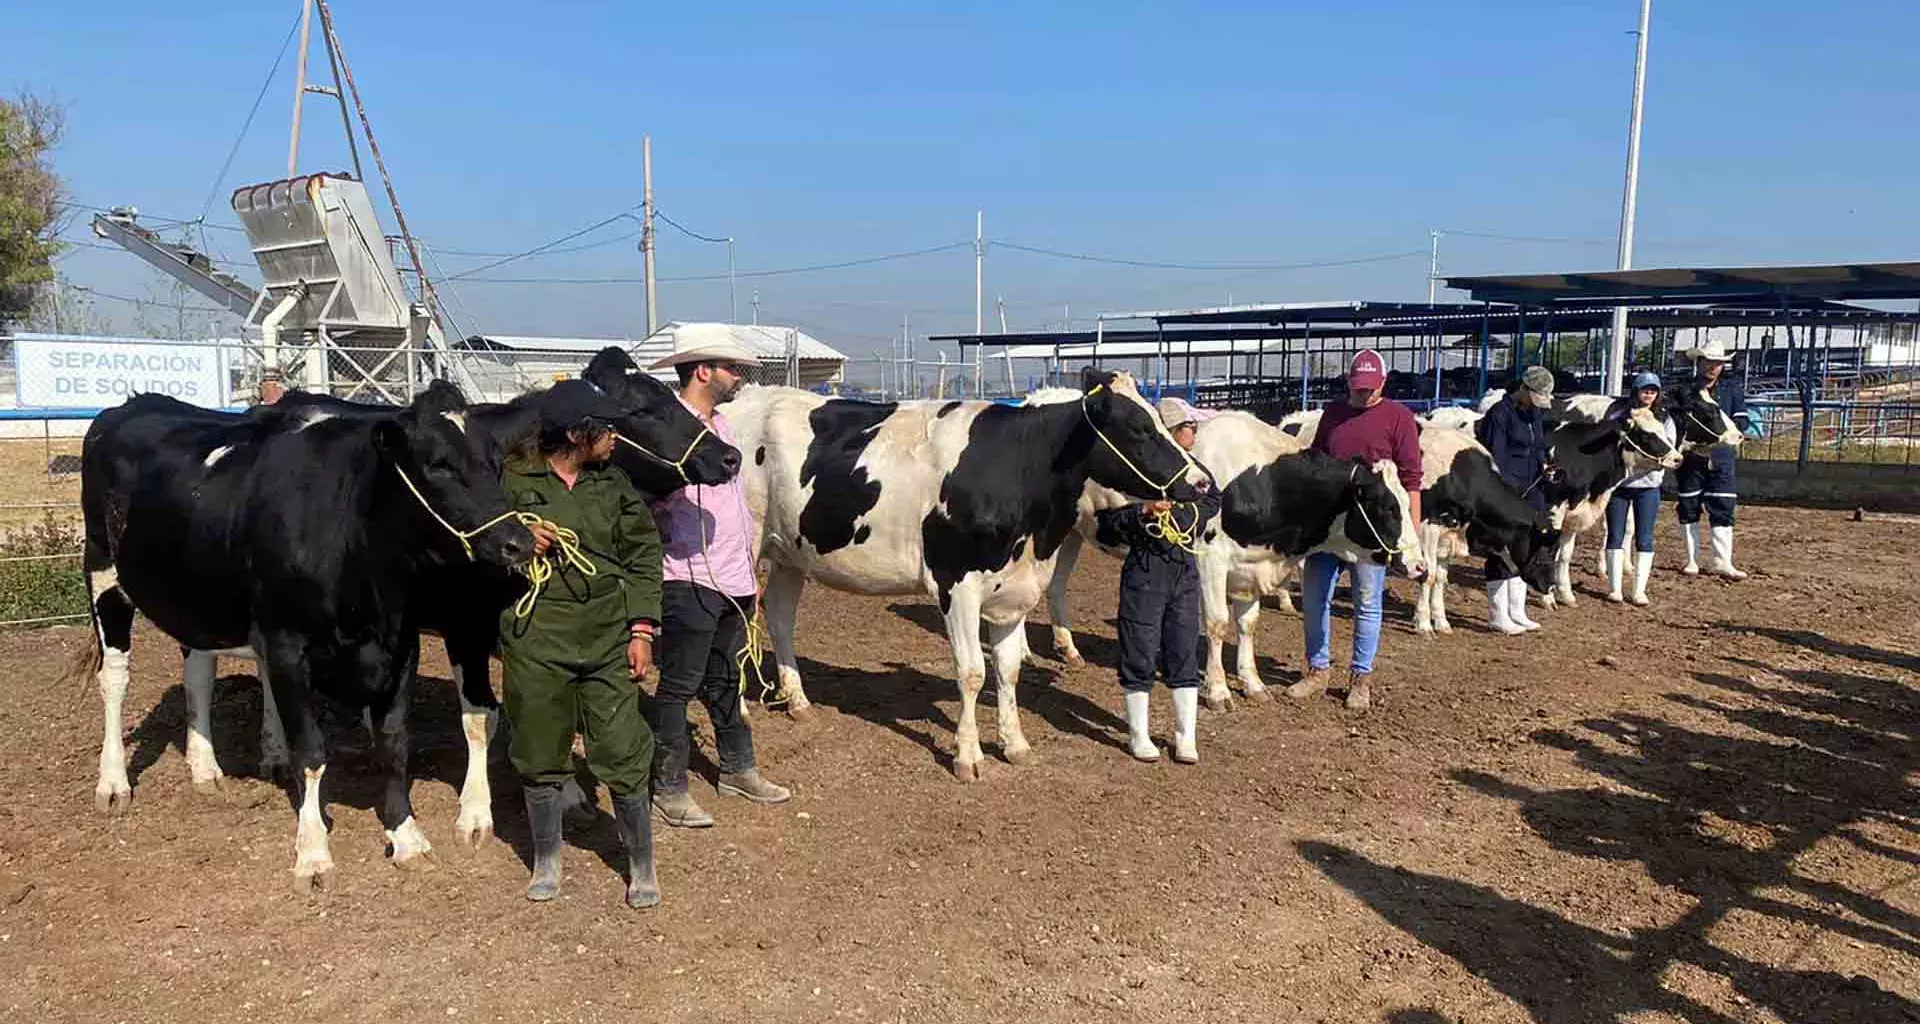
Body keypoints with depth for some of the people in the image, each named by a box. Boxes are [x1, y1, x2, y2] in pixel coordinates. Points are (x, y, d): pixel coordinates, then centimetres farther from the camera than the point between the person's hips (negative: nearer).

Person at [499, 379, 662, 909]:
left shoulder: (615, 484, 5)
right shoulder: (514, 481, -1)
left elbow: (644, 557, 6)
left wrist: (642, 628, -1)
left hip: (609, 643, 1)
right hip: (535, 642, -1)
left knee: (623, 755, 1)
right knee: (539, 755, 11)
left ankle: (641, 864, 17)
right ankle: (546, 860, 30)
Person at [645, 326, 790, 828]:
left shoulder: (721, 425, 15)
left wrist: (751, 572, 22)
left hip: (733, 582, 9)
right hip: (690, 580, -9)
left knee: (725, 680, 19)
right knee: (678, 685, 0)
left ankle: (737, 769, 31)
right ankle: (669, 789, 10)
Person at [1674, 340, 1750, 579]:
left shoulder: (1732, 387, 5)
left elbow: (1742, 420, 1)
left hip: (1720, 458, 0)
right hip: (1689, 456, 0)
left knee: (1722, 510, -4)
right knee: (1688, 509, 6)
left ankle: (1722, 562, 0)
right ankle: (1692, 561, 16)